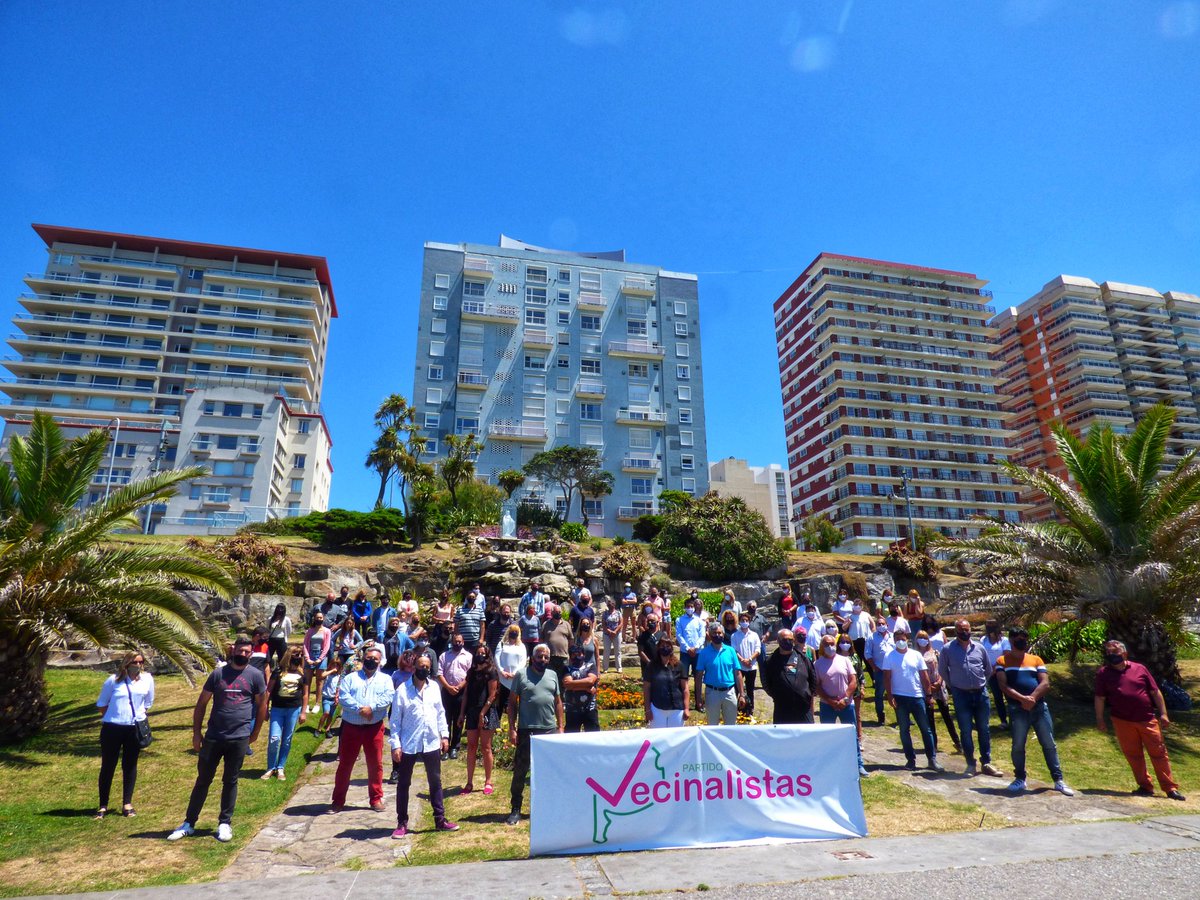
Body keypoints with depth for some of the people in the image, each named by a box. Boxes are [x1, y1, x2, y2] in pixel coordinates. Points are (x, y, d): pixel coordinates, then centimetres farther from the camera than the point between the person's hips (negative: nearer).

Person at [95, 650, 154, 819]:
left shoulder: (147, 679, -1)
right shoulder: (113, 680, -6)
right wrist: (112, 717, 4)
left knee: (130, 765, 10)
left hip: (135, 728, 1)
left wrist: (141, 715, 5)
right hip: (112, 728, -1)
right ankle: (103, 806, 20)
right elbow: (101, 704, 6)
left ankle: (127, 804, 19)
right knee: (108, 766, 6)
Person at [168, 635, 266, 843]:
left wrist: (255, 732, 7)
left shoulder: (255, 676, -1)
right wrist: (196, 733, 3)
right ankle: (189, 823, 26)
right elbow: (201, 703, 6)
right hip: (213, 738, 1)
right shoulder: (218, 673, 2)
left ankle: (225, 823, 23)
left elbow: (261, 704, 5)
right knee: (203, 780, 11)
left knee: (230, 781, 10)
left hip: (239, 738, -1)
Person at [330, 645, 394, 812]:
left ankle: (376, 799, 19)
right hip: (351, 726, 0)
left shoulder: (385, 679, 8)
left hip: (374, 727, 0)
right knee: (345, 764, 8)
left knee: (375, 764, 6)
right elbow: (343, 697, -7)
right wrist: (359, 709, -19)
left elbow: (388, 697, -8)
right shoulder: (350, 677, 7)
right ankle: (338, 800, 21)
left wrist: (371, 707, -21)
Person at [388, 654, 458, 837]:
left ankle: (440, 819, 23)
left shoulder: (434, 687, 4)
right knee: (403, 784, 9)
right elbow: (395, 719, -7)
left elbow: (440, 712, 10)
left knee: (435, 782, 12)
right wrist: (395, 745, -11)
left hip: (432, 743, 3)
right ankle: (402, 823, 23)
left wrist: (444, 735, 4)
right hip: (408, 745, -3)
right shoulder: (402, 690, -8)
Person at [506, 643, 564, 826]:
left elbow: (558, 702, 13)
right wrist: (512, 729, -7)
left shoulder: (552, 675, 8)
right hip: (526, 731, -3)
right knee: (520, 771, 3)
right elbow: (512, 703, -1)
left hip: (549, 730, 4)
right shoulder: (521, 675, -3)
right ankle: (515, 809, 15)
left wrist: (561, 727, 8)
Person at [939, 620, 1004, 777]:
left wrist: (981, 683, 12)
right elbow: (942, 671, 5)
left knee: (984, 729, 10)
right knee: (965, 731, 3)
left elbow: (988, 670, 15)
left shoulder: (979, 647, 2)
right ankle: (970, 764, 14)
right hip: (961, 695, -2)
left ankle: (986, 763, 21)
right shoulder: (947, 649, -5)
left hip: (980, 693, 3)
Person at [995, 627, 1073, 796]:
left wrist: (1032, 698, -15)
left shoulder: (1036, 659, 11)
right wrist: (1022, 698, -20)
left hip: (1039, 706, 2)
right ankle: (1020, 779, 15)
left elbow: (1045, 683, -1)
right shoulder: (1002, 661, 4)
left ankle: (1058, 780, 16)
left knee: (1049, 744, 7)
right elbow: (1003, 685, -6)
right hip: (1017, 708, -2)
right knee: (1018, 745, 1)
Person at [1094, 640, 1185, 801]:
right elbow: (1100, 698, 3)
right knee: (1133, 755, 7)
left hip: (1147, 719, 0)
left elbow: (1155, 692, 7)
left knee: (1159, 753, 4)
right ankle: (1145, 787, 19)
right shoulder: (1103, 673, 1)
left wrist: (1163, 713, 2)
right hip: (1122, 721, 0)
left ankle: (1171, 788, 14)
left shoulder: (1139, 669, 3)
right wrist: (1099, 720, 1)